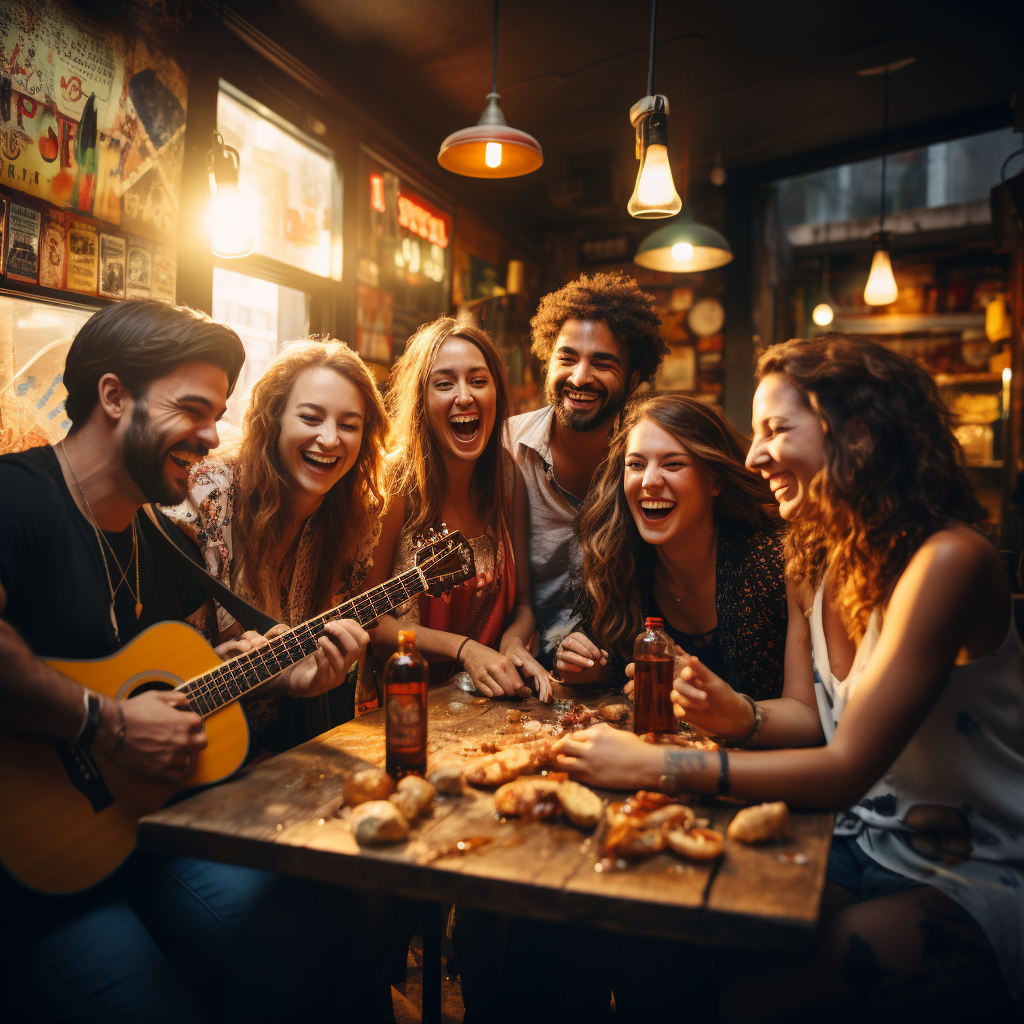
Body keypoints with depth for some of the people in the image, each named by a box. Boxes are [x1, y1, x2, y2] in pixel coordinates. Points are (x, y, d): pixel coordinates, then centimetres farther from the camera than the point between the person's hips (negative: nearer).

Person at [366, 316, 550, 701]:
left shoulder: (509, 477, 0)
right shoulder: (394, 480, -13)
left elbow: (522, 602, 9)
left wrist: (513, 643, -13)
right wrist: (464, 649, -18)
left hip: (487, 697, 3)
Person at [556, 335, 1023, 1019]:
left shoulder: (947, 560, -23)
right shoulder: (819, 558, 3)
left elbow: (846, 769, -26)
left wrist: (655, 766, -28)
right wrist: (740, 716, -14)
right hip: (868, 847, 6)